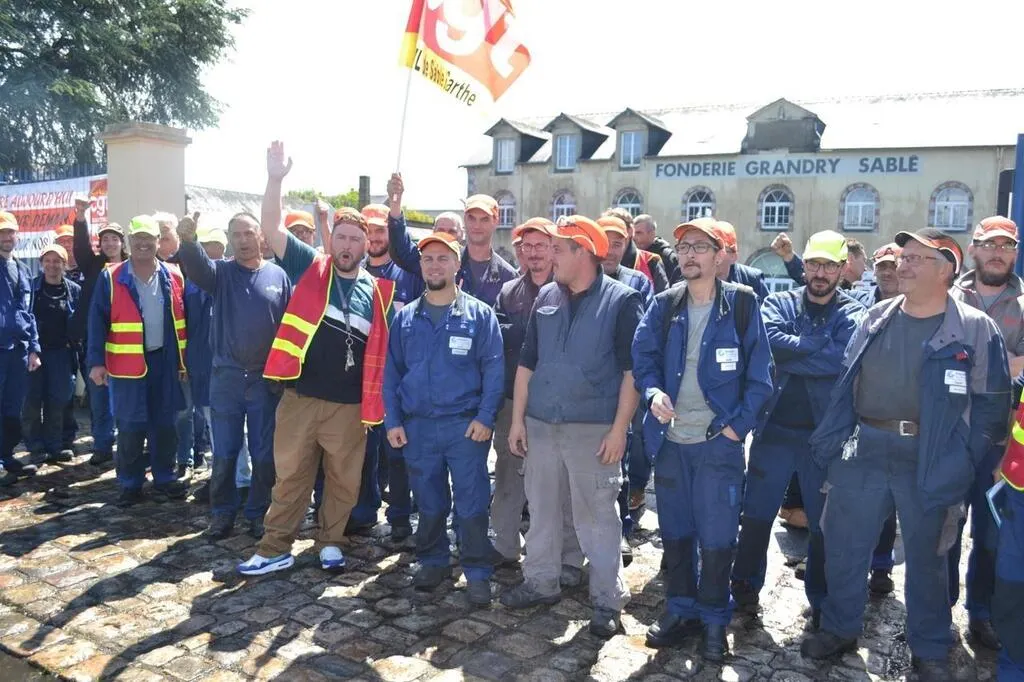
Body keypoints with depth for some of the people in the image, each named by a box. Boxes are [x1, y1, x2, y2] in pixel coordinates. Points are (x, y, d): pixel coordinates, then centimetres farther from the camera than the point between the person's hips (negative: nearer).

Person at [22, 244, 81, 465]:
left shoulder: (74, 290, 5)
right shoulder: (31, 286, 0)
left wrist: (74, 344, 0)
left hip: (61, 353, 1)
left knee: (57, 401, 4)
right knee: (32, 400, -1)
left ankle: (54, 446, 13)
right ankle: (35, 448, 10)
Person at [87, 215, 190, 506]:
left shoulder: (174, 276, 5)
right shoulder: (111, 278, -2)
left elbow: (182, 321, 8)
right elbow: (98, 321, -4)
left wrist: (183, 359, 6)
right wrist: (96, 361, -10)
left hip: (164, 361, 2)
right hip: (127, 363, -2)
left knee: (165, 424, 10)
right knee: (129, 428, 3)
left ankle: (164, 479, 23)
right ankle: (130, 484, 17)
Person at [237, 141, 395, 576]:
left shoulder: (378, 291, 4)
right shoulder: (310, 268, 2)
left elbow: (385, 347, 12)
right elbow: (272, 229, -7)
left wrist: (377, 402, 4)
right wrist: (275, 179, -18)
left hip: (349, 405, 1)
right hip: (300, 397, -1)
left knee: (344, 481, 12)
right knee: (290, 476, 10)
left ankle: (330, 541, 31)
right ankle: (276, 549, 23)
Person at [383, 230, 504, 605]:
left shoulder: (479, 314, 0)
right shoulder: (405, 317, 8)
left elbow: (493, 368, -4)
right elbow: (392, 371, 9)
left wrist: (485, 417, -13)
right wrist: (392, 420, 1)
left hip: (465, 425, -3)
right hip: (417, 426, 3)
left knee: (471, 504, 1)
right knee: (428, 503, 14)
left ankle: (477, 572, 14)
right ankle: (432, 561, 31)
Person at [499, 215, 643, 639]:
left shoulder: (621, 300, -6)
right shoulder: (545, 298, 9)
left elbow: (632, 370, -8)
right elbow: (526, 362, 12)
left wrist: (619, 429, -13)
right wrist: (517, 419, 7)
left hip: (593, 430, -5)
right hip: (541, 424, 5)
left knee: (597, 515, 3)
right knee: (541, 508, 15)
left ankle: (608, 600, 17)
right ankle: (541, 582, 32)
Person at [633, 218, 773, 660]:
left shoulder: (742, 304, -4)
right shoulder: (663, 305, 4)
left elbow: (759, 375, -4)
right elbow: (642, 355, 1)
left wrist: (738, 425, -10)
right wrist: (653, 392, -19)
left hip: (719, 440, -3)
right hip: (670, 438, 3)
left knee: (716, 537, 3)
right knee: (675, 531, 14)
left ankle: (714, 619, 22)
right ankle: (680, 609, 31)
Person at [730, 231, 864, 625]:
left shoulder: (853, 314, 0)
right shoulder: (779, 304, 5)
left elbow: (843, 359, -19)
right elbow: (770, 340, -17)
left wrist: (789, 353, -15)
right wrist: (819, 346, -15)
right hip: (774, 428, 1)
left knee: (824, 522, 13)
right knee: (757, 515, 9)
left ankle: (822, 601, 30)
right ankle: (745, 589, 27)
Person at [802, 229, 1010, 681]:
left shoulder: (976, 329, -4)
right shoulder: (875, 318, 6)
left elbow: (991, 404, -3)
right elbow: (845, 384, 11)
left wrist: (962, 463, -9)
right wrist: (832, 439, 5)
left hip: (930, 458, -3)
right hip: (864, 448, 3)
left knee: (926, 556, 12)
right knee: (842, 545, 10)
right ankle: (839, 628, 31)